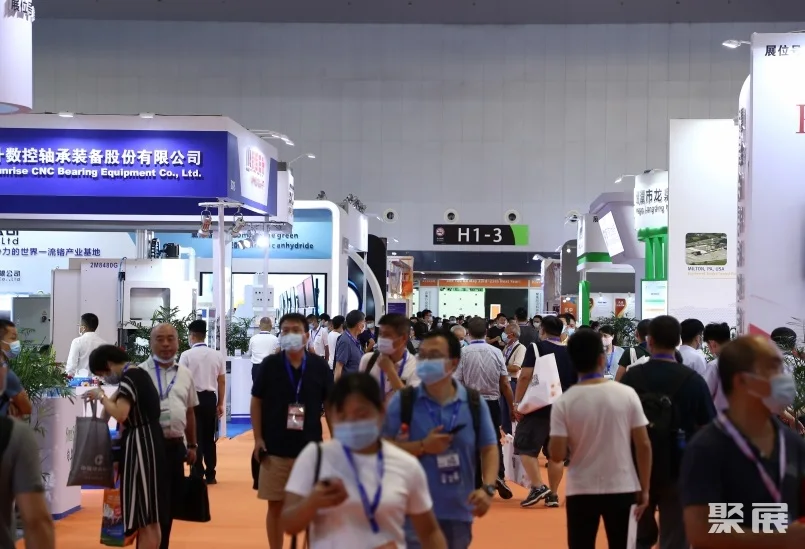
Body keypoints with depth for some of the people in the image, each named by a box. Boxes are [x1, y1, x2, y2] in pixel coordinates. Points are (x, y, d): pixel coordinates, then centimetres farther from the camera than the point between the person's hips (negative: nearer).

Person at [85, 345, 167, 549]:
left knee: (144, 517, -4)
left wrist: (101, 396, -14)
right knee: (149, 516, 16)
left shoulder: (128, 378, -16)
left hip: (140, 444, -10)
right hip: (146, 441, 10)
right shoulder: (138, 374, 13)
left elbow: (120, 414, -26)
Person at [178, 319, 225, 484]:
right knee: (209, 438, 12)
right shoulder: (217, 355, 5)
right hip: (210, 398, 4)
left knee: (195, 438, 2)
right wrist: (220, 404, 14)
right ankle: (210, 475, 16)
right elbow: (222, 382, 7)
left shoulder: (187, 355, -7)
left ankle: (197, 475, 1)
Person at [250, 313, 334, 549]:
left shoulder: (319, 366, -2)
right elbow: (257, 402, 3)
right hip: (275, 448, 0)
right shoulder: (270, 364, -3)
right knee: (275, 504, 8)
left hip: (311, 448, 0)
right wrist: (258, 438, -3)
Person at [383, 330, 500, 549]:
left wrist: (487, 488, -14)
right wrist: (422, 447, -18)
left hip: (459, 513, 3)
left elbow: (489, 449, 2)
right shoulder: (403, 401, -5)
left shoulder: (474, 403, 1)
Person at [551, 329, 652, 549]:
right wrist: (644, 489, 4)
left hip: (581, 491, -1)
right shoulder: (627, 394, -6)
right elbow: (643, 445, -4)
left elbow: (557, 455, -10)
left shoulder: (563, 402, -8)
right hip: (622, 488, 1)